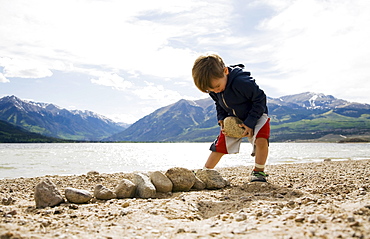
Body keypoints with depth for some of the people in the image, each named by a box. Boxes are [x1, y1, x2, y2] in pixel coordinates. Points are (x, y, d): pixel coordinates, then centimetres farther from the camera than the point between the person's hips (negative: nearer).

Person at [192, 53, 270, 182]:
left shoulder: (242, 82, -37)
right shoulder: (212, 87, -14)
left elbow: (260, 99, -26)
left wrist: (250, 123, -25)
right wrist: (221, 119, -10)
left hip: (255, 115, -5)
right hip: (232, 119, 5)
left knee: (261, 140, -30)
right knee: (220, 145, 4)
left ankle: (258, 172, -8)